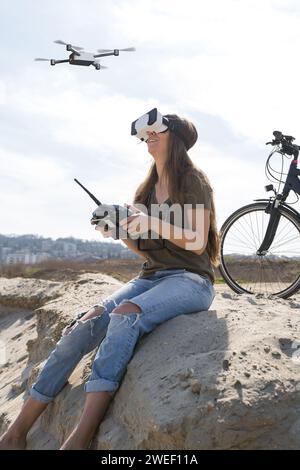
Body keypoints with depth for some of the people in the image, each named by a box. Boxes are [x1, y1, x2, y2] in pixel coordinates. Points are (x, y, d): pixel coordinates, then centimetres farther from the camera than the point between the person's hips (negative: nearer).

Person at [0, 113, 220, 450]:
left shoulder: (192, 181, 0)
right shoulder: (148, 188, 18)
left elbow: (198, 243, -7)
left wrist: (153, 223, -20)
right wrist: (121, 232, -1)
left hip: (190, 279, -5)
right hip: (151, 276, 5)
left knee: (125, 313, -36)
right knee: (84, 326, -19)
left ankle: (80, 439, -35)